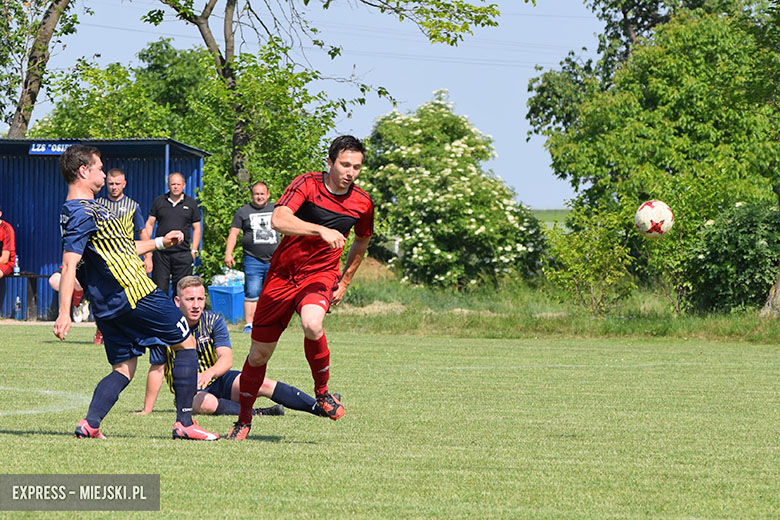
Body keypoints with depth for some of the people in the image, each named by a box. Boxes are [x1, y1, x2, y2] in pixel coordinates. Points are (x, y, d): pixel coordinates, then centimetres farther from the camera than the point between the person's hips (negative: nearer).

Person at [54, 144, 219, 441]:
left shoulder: (80, 210, 15)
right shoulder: (83, 213, -17)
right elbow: (69, 264, -25)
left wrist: (160, 242, 29)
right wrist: (64, 313, -31)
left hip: (107, 305, 10)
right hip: (135, 294, -10)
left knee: (123, 369, 12)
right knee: (186, 343, 5)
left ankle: (90, 424, -8)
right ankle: (184, 423, 3)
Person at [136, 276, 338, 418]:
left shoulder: (214, 322, -6)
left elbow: (227, 358, -20)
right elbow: (157, 369, -7)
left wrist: (209, 373, -42)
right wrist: (147, 410, -11)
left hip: (218, 380, 3)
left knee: (262, 384, -21)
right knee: (206, 403, -40)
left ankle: (320, 407, -24)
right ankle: (258, 413, -36)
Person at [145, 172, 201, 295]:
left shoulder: (191, 203, 9)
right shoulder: (159, 201, 10)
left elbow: (196, 229, 10)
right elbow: (150, 224, 11)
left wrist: (194, 251, 1)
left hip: (182, 254, 0)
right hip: (161, 253, 0)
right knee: (160, 287, -2)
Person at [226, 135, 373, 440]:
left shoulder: (362, 204, -2)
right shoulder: (307, 184, -13)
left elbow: (361, 242, 19)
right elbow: (278, 220, -30)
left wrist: (345, 282, 16)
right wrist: (321, 230, -39)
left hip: (321, 274, 1)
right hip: (282, 275, -1)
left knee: (312, 324, -34)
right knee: (259, 354, 3)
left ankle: (322, 391, -11)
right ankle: (244, 420, 25)